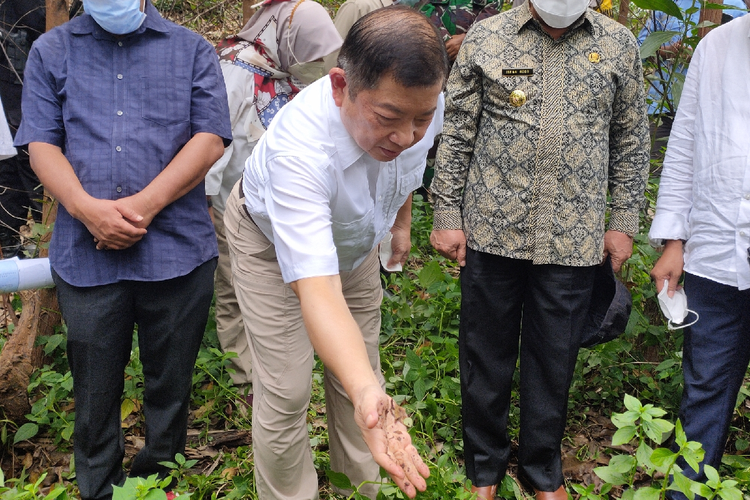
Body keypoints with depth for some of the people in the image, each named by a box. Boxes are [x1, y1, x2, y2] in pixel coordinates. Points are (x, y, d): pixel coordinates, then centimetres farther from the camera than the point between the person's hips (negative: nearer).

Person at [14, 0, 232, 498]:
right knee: (95, 387, 12)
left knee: (170, 386, 12)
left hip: (177, 251, -1)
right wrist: (87, 208, -14)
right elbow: (42, 144, 5)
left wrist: (144, 205, -13)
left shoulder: (192, 50, 8)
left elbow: (211, 139, -3)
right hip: (86, 255, 1)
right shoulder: (51, 51, 13)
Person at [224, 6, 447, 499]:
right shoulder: (300, 148, -46)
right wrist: (366, 392, -68)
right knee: (286, 393, -6)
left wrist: (402, 224, 13)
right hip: (274, 240, -5)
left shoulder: (421, 106, -28)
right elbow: (317, 290, -54)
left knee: (359, 367, 12)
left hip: (353, 235, 5)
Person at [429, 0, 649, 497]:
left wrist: (624, 223, 7)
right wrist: (447, 216, -1)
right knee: (486, 354, 11)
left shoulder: (619, 45, 5)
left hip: (573, 240, 1)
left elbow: (631, 142, 10)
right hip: (492, 231, -1)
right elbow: (457, 135, 2)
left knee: (554, 360, 13)